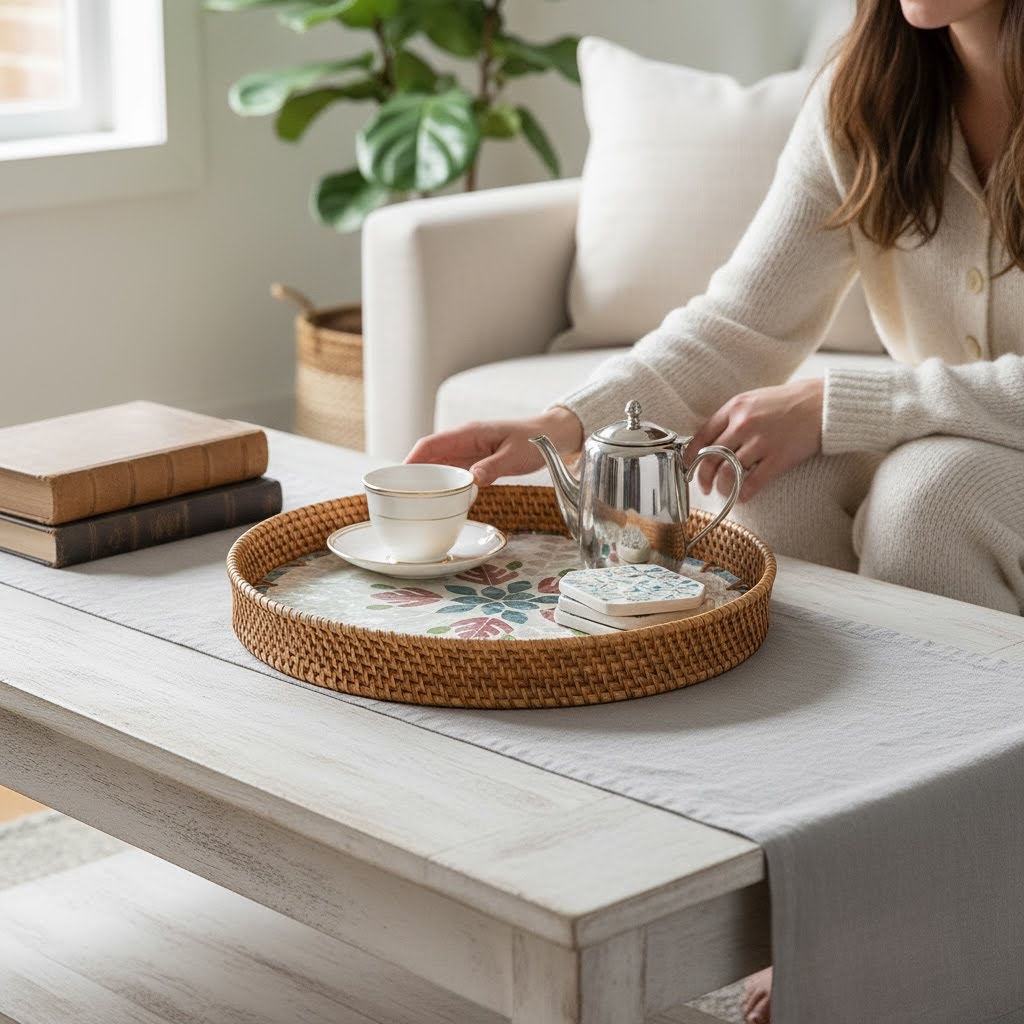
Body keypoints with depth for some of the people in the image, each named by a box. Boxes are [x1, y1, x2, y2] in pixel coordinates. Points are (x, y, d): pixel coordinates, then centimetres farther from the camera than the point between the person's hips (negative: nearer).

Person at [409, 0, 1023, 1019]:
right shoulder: (864, 93, -6)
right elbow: (741, 323, -10)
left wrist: (828, 408, -28)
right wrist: (567, 423, -25)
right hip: (934, 442, 5)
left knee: (928, 487, -33)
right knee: (770, 480, -24)